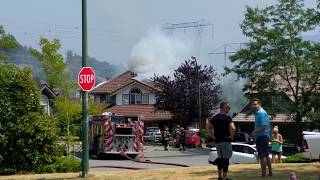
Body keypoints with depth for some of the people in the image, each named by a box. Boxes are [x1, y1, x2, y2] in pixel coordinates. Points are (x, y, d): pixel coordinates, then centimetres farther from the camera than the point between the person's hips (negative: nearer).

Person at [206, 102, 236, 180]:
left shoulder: (215, 118, 7)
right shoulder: (227, 118, -13)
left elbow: (208, 127, 6)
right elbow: (233, 128, -26)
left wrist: (212, 136, 7)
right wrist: (231, 136, -11)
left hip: (217, 141, 7)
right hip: (226, 141, -6)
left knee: (220, 159, 17)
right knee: (225, 159, -1)